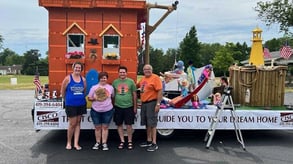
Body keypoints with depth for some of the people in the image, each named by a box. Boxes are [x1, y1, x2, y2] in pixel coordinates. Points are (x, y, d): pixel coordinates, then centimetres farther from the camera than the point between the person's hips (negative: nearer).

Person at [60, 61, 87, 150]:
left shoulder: (83, 79, 3)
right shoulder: (68, 78, -6)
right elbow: (63, 91, 1)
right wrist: (67, 100, 10)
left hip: (81, 104, 4)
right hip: (70, 105, -4)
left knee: (78, 123, 8)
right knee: (72, 124, 0)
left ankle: (76, 143, 15)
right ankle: (69, 142, 19)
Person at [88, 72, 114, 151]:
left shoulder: (110, 87, 3)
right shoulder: (94, 87, 1)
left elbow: (113, 97, 12)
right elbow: (89, 98, 4)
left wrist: (110, 103, -2)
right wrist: (94, 98, -15)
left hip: (108, 110, 0)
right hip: (95, 110, 0)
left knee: (105, 127, 5)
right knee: (97, 127, 9)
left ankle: (104, 143, 11)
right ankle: (97, 143, 21)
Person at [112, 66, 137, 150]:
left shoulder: (131, 81, 2)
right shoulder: (115, 82, 6)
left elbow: (134, 94, 5)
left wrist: (135, 107, 4)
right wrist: (113, 106, 8)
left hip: (128, 107, -2)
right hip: (118, 107, 2)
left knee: (129, 125, 1)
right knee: (119, 125, 7)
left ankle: (130, 142, 15)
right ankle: (122, 141, 21)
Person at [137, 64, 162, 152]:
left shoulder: (155, 78, -11)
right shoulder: (143, 78, 13)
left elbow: (160, 91, -17)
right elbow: (137, 85, 32)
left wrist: (158, 104, -21)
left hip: (152, 103, -8)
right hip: (144, 103, 8)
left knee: (152, 123, -6)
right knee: (147, 123, 15)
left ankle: (154, 144, 1)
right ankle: (149, 141, 27)